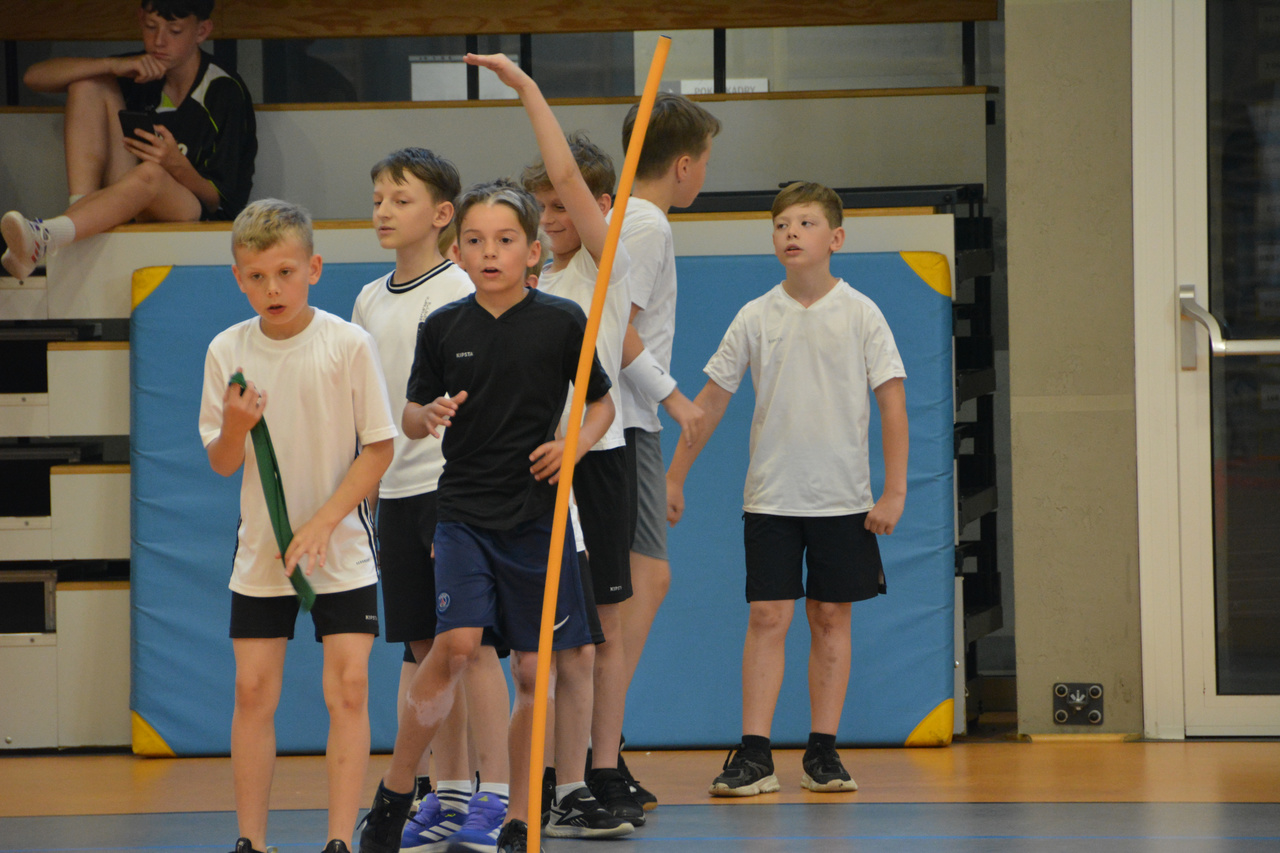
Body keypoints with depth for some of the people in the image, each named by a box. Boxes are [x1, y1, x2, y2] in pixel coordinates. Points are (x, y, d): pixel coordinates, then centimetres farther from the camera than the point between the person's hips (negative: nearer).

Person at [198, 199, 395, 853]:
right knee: (253, 690, 2)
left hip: (341, 551, -2)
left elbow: (379, 448, -6)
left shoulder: (348, 344, -9)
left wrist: (323, 523, -14)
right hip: (260, 554, 2)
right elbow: (221, 463, 3)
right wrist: (234, 427, -20)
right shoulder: (227, 351, -2)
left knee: (348, 688, -9)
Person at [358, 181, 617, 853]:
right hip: (464, 512, 0)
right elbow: (411, 417, 10)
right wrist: (429, 416, -13)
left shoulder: (561, 321, -1)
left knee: (534, 670, 2)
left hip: (537, 513, 0)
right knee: (457, 644, -18)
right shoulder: (443, 327, 2)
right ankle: (393, 793, -2)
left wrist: (574, 446, -9)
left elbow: (601, 401, 10)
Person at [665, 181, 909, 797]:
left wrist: (894, 491, -7)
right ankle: (754, 755, -6)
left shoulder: (861, 314, -2)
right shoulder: (755, 318, 2)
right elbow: (711, 400, 9)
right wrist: (674, 477, 8)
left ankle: (822, 752, 10)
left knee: (830, 619, 4)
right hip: (770, 496, 0)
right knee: (767, 618, -5)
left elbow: (892, 401, -2)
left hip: (842, 497, 0)